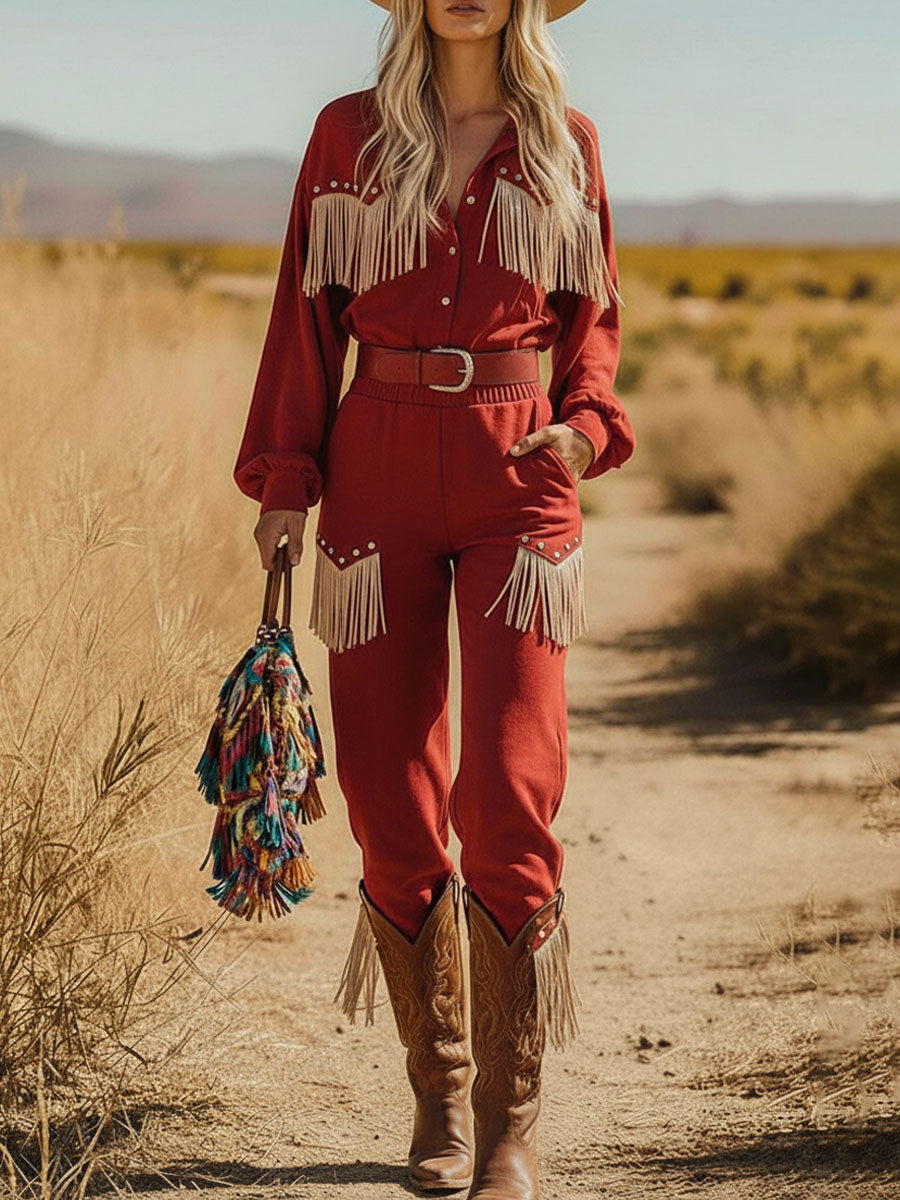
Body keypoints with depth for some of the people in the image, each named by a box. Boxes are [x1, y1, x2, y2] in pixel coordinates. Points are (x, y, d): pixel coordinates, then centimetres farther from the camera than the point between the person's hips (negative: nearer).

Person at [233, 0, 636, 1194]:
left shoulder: (566, 143, 8)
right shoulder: (348, 135, 7)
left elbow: (591, 317, 14)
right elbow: (309, 317, 7)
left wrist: (585, 426, -4)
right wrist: (284, 482, 1)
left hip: (518, 480, -1)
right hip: (379, 470, 1)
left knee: (509, 794, -11)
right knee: (392, 796, 2)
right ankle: (439, 1092, 19)